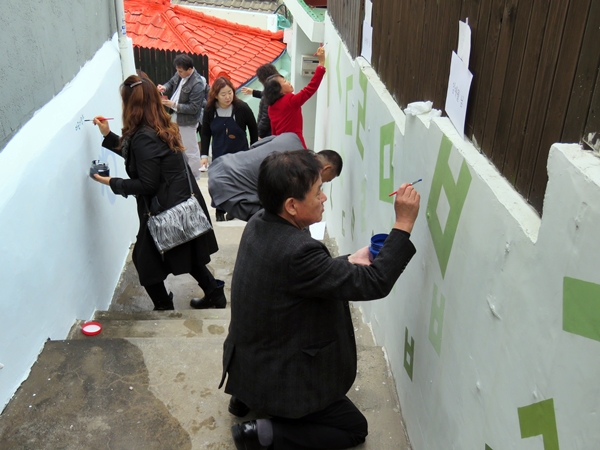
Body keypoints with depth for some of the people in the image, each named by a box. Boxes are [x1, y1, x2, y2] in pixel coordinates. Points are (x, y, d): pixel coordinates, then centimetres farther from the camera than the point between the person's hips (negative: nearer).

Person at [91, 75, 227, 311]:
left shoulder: (144, 137, -23)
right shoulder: (161, 128, 7)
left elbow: (147, 185, -22)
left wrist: (111, 182, -10)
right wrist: (107, 135, 22)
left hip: (166, 210, -9)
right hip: (183, 203, 9)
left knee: (146, 260, 9)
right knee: (186, 255, 23)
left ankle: (164, 309, 22)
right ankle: (214, 294, 32)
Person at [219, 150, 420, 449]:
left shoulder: (258, 224, -8)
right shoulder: (295, 251, -36)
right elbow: (374, 283, -28)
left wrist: (350, 262, 1)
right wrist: (403, 223, -23)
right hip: (275, 378, -8)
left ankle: (250, 397, 20)